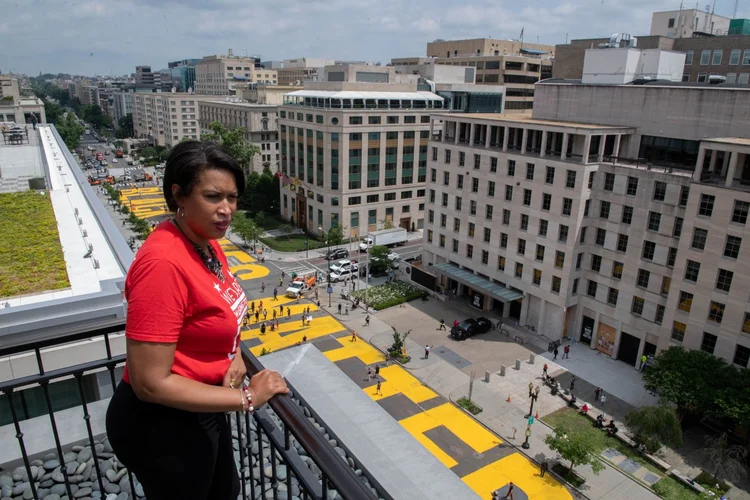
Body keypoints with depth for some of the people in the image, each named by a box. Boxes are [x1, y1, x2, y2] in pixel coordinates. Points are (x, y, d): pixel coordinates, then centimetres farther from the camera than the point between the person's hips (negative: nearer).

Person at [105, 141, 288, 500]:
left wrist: (235, 355, -5)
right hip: (162, 424, -8)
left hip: (201, 407, 8)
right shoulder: (163, 263, -31)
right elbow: (150, 383, -30)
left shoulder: (207, 243, -4)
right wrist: (246, 398, -24)